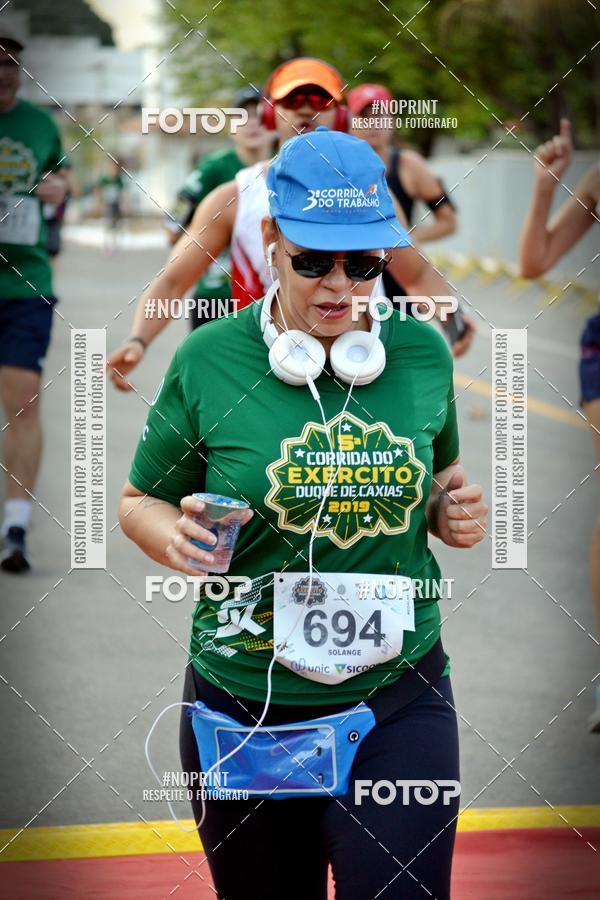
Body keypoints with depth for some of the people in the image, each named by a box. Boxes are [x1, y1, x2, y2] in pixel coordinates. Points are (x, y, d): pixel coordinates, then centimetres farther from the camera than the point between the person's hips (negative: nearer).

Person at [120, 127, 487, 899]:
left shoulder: (423, 352, 1)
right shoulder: (209, 360, -6)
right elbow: (139, 500, 6)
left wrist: (454, 514, -3)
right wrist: (175, 536, -16)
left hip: (399, 703, 1)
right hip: (246, 709, -1)